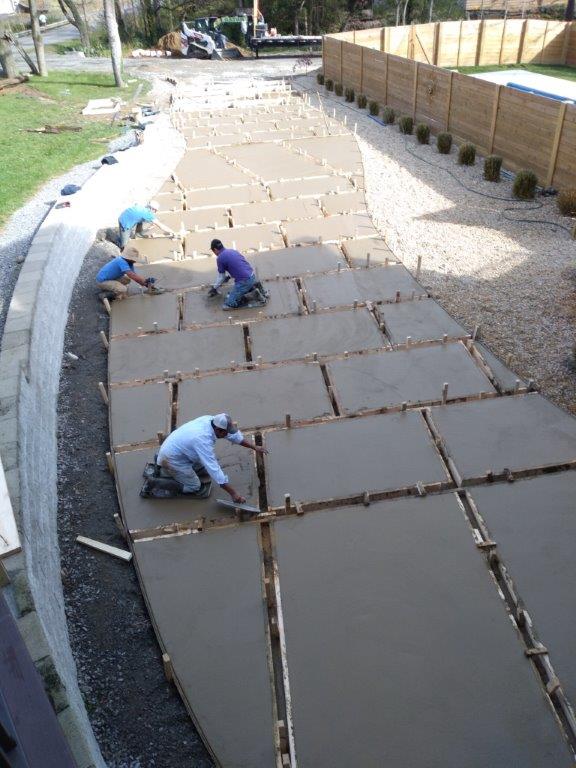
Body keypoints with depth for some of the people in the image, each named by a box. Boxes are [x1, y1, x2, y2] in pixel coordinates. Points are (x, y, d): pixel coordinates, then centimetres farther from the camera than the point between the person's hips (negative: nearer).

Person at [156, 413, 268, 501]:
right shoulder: (203, 440, -35)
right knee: (199, 491, -3)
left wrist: (254, 447, 6)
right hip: (171, 460, -8)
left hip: (175, 448, 9)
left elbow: (234, 435, 3)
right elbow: (215, 470, -34)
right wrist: (233, 493, -30)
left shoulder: (210, 420, -13)